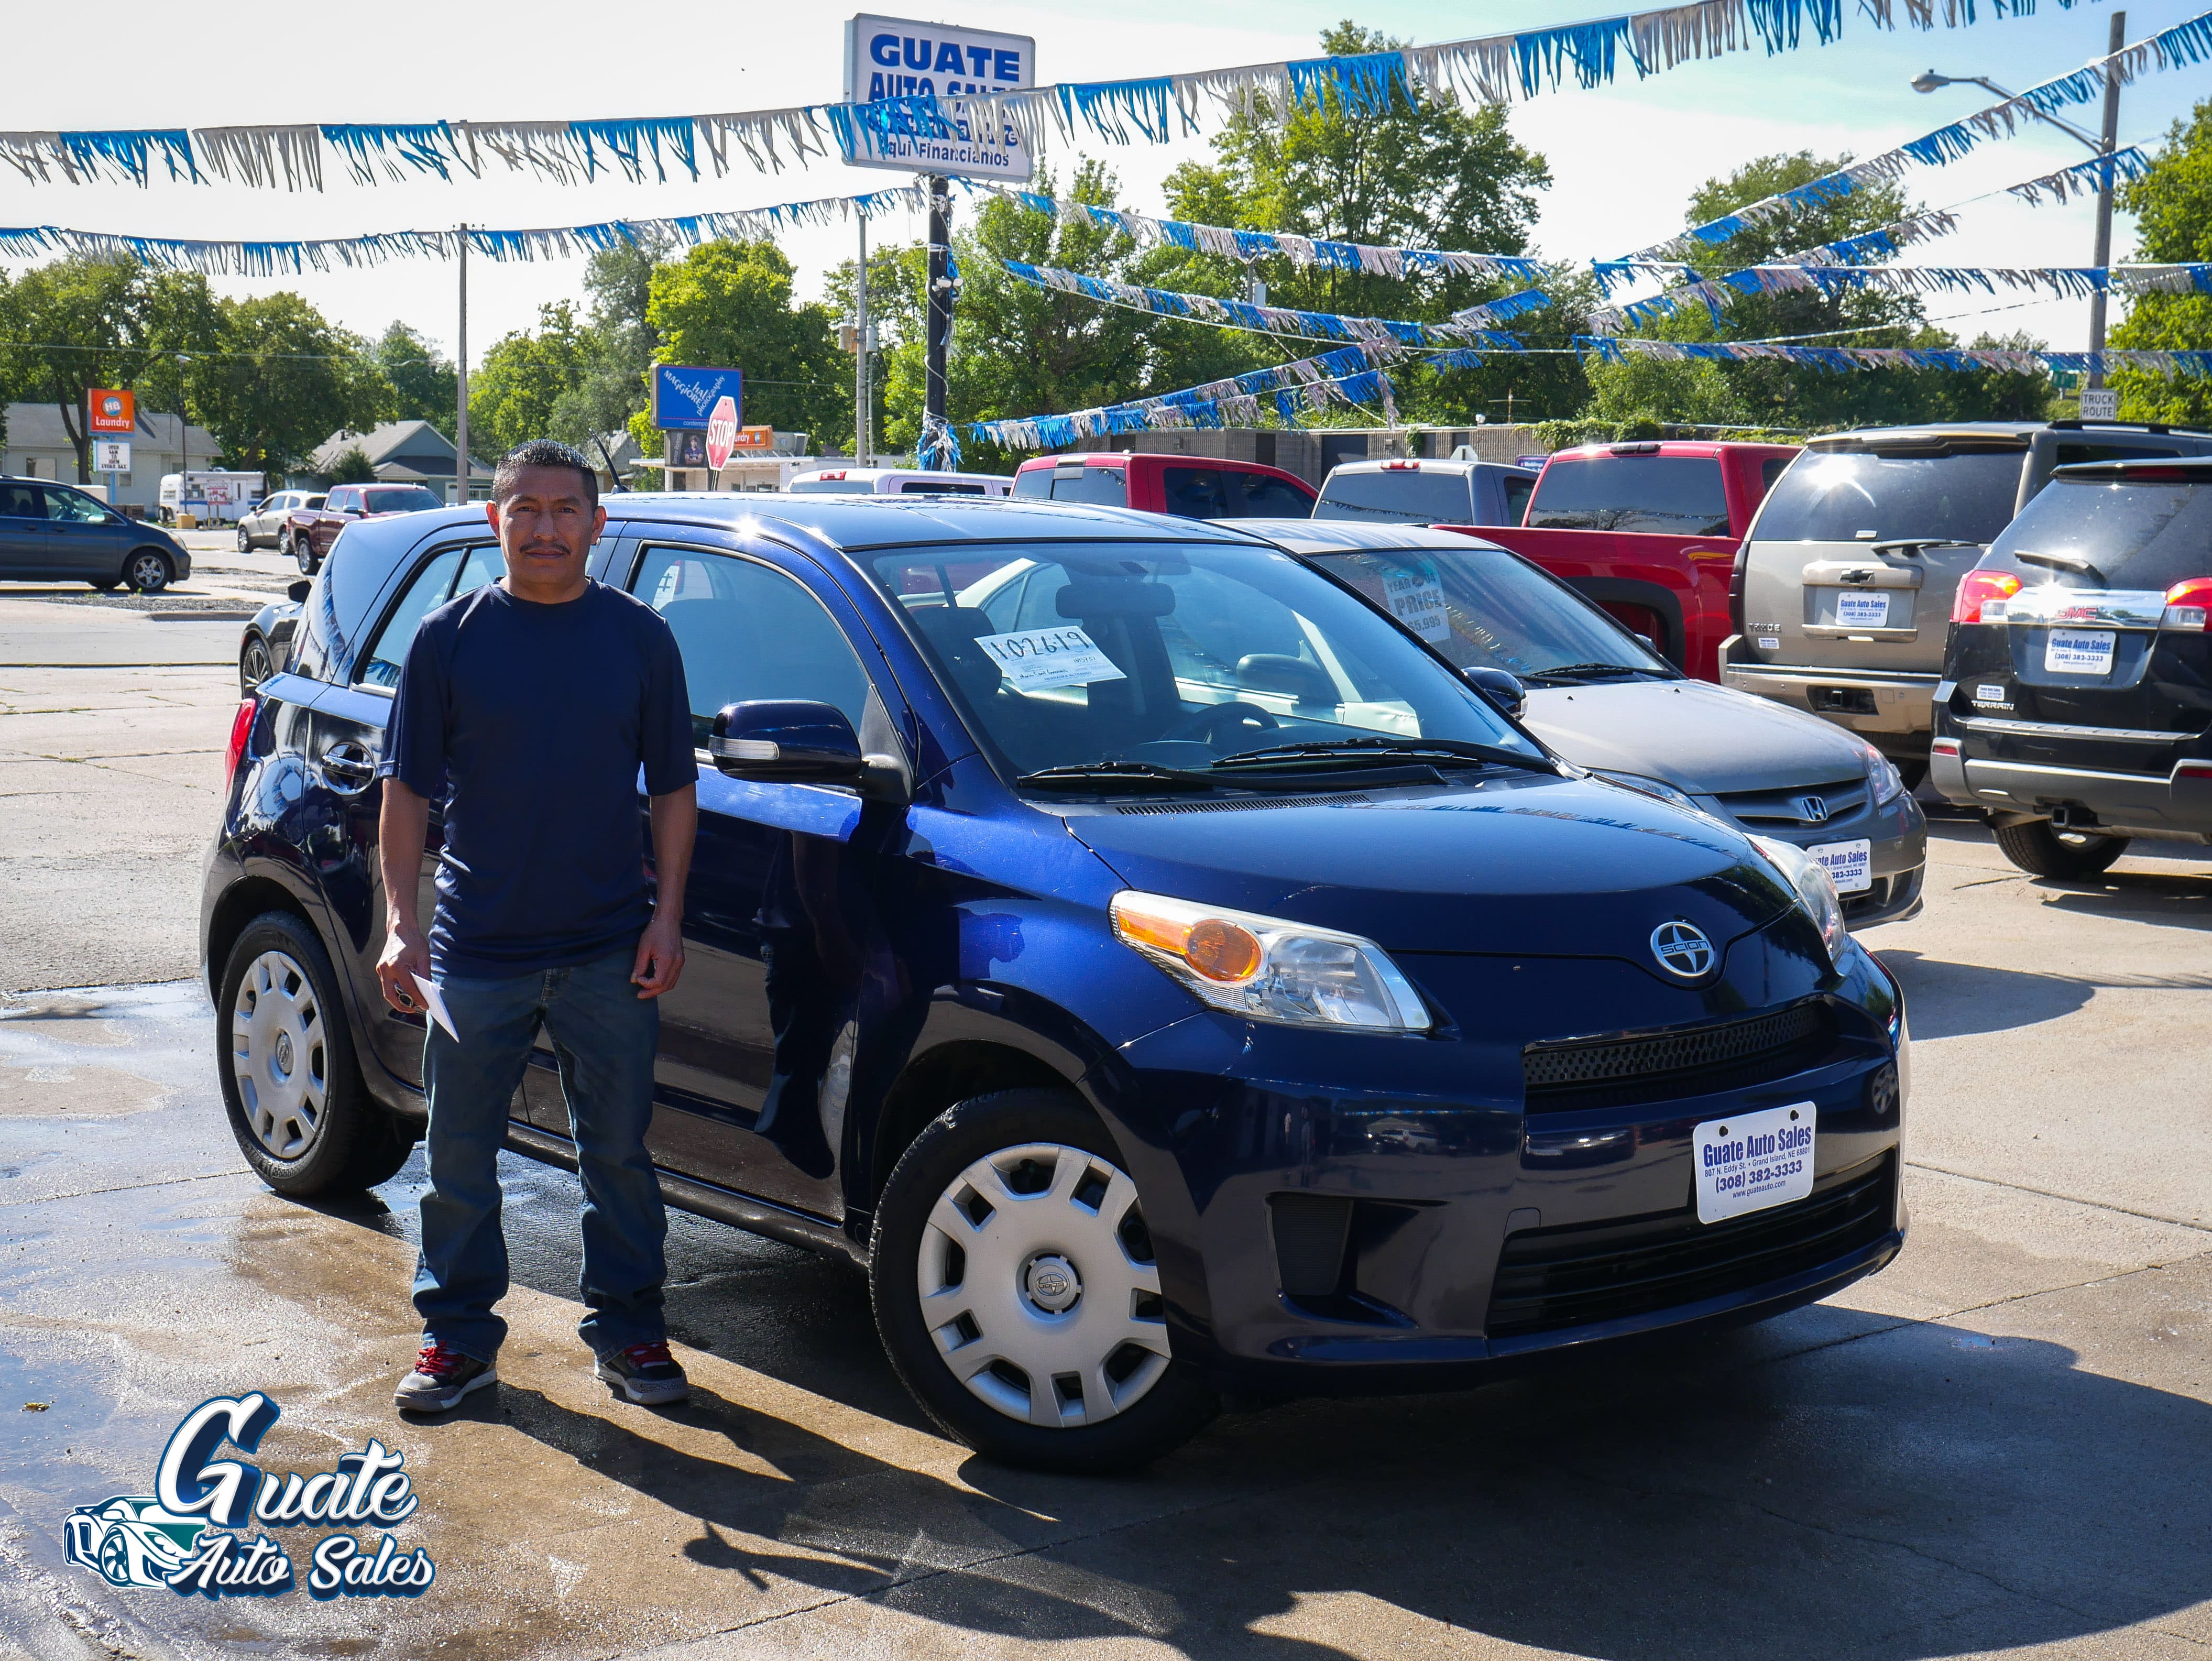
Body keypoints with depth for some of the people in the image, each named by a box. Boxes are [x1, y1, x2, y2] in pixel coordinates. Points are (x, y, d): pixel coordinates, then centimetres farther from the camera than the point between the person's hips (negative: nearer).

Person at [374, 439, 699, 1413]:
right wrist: (399, 925, -8)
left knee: (619, 1151, 9)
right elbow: (406, 791, 1)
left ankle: (628, 1330, 24)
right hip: (476, 948, 0)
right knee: (460, 1155, 9)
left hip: (609, 951, 0)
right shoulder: (450, 638, 1)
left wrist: (667, 916, -3)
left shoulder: (640, 638, 3)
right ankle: (457, 1336, 24)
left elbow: (674, 789, 6)